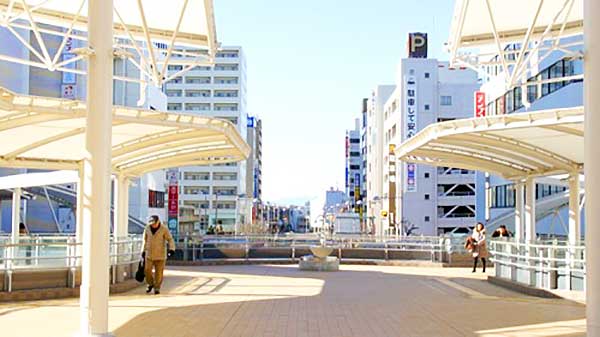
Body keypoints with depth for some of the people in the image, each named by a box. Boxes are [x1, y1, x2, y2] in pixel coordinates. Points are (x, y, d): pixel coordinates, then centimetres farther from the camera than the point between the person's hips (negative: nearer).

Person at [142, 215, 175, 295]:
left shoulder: (164, 229, -11)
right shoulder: (147, 228, -1)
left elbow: (170, 240, -12)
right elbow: (145, 240, 11)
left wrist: (171, 249, -27)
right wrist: (143, 251, 12)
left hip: (160, 254, -3)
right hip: (149, 254, 3)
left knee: (159, 272, -1)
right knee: (147, 270, -5)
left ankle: (157, 288, 15)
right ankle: (150, 284, 20)